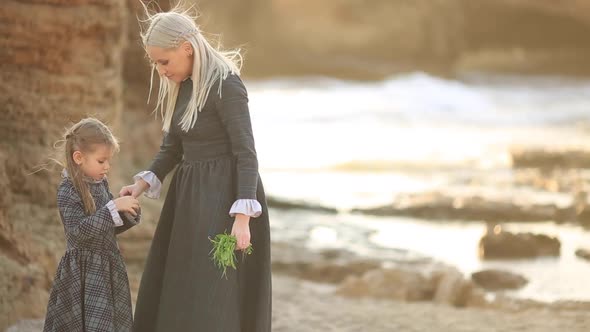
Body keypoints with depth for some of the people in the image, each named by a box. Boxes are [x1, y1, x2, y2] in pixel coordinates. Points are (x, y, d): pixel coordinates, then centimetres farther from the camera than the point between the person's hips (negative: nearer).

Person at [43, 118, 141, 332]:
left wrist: (128, 215, -4)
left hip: (109, 267, 7)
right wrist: (114, 207, -27)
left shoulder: (101, 184, 8)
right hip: (84, 273, -7)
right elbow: (79, 231, -24)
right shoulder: (68, 191, -14)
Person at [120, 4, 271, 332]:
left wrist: (242, 217, -26)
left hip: (227, 197, -9)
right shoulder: (180, 85, 9)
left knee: (216, 304, -9)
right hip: (190, 196, 9)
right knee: (172, 296, 10)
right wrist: (144, 183, 1)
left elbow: (247, 153, -19)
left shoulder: (226, 84, -16)